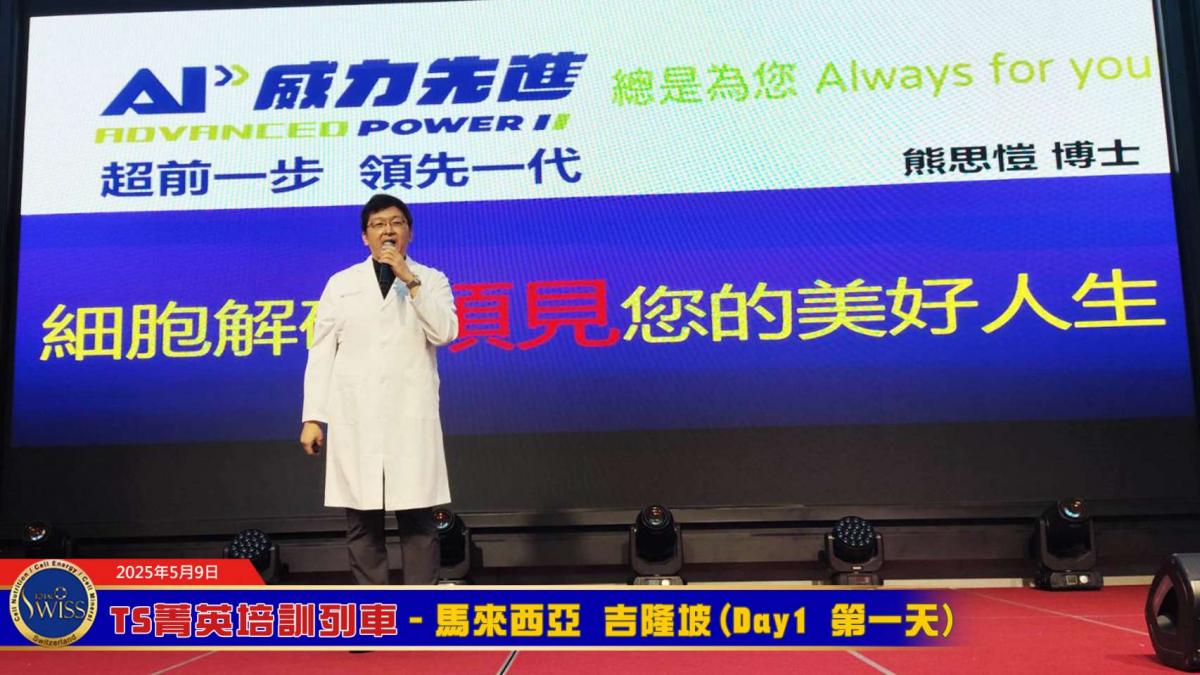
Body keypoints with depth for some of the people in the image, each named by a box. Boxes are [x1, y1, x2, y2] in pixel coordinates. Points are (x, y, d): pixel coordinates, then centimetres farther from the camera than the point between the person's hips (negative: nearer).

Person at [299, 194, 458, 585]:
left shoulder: (431, 280, 8)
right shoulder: (341, 284, 11)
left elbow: (445, 333, -8)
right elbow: (321, 354, 7)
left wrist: (410, 280, -14)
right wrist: (313, 417, 0)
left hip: (412, 418, -1)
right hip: (355, 419, 1)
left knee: (418, 520, -1)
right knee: (361, 522, 4)